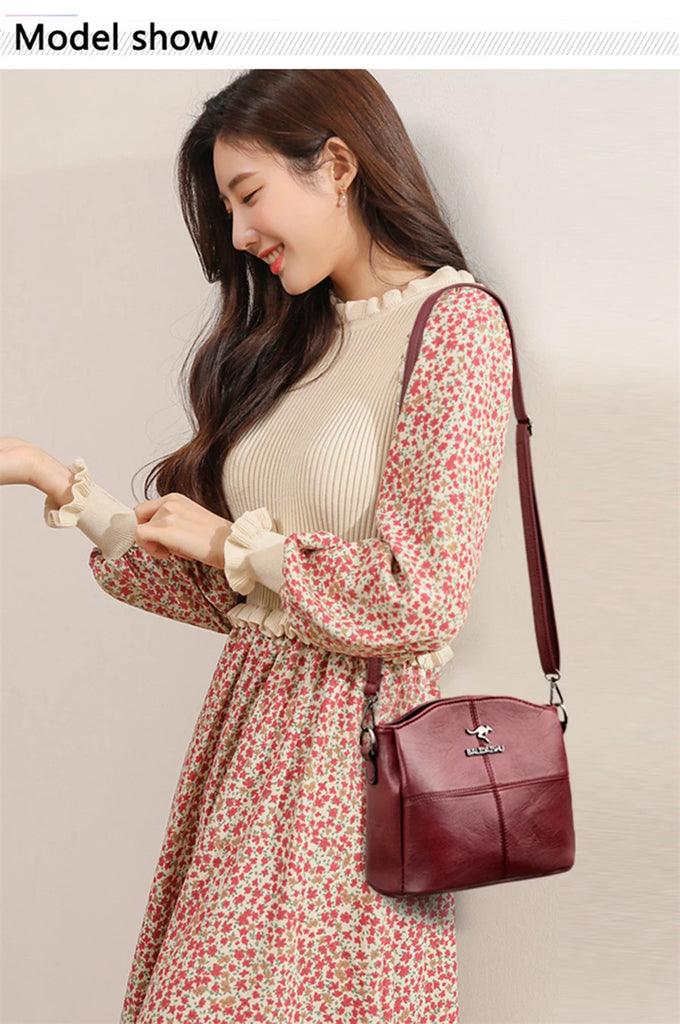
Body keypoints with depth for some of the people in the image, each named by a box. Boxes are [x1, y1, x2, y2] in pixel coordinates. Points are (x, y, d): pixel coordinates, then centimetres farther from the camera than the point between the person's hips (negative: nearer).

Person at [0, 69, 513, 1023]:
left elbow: (421, 597, -17)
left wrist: (231, 542, -8)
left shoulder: (457, 324, -9)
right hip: (247, 723, 7)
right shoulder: (291, 340, 13)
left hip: (351, 739, -6)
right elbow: (226, 592, 12)